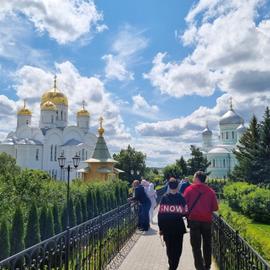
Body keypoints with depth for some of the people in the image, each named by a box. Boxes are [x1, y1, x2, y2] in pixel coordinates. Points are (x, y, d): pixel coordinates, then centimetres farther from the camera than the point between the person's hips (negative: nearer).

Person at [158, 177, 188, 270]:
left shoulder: (164, 198, -8)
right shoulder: (181, 198, -11)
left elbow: (160, 214, -8)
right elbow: (185, 213, -10)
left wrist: (161, 227, 1)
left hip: (167, 227, 2)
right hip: (179, 227, -1)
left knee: (169, 248, 19)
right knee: (177, 249, 11)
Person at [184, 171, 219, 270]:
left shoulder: (189, 189, -7)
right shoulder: (210, 191, -3)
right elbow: (215, 207, -2)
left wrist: (188, 212, 10)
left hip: (194, 220, -2)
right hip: (207, 220, 2)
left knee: (196, 245, 7)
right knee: (207, 244, 19)